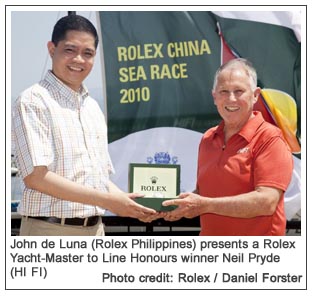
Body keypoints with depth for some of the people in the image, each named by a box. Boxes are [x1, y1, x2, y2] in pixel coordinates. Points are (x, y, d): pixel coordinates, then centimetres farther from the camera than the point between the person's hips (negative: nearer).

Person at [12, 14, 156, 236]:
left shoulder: (93, 108, 17)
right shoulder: (34, 101, -7)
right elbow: (36, 176, -16)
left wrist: (127, 203, 1)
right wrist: (106, 200, -19)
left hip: (94, 230, 7)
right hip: (50, 229, -7)